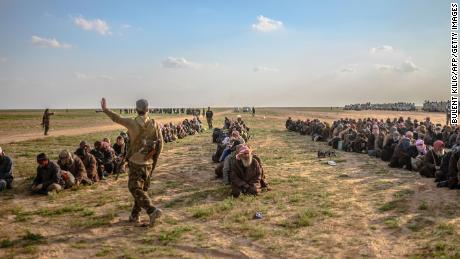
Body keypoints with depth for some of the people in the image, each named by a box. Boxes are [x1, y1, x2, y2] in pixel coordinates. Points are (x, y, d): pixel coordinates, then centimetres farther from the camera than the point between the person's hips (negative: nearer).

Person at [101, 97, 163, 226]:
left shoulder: (133, 123, -15)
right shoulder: (154, 124, -5)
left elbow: (117, 118, 0)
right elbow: (160, 144, -3)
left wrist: (105, 109, 17)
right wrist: (154, 160, 9)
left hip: (136, 162, -4)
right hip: (149, 163, 5)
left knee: (135, 189, 1)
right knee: (142, 189, 16)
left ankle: (152, 210, -16)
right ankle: (135, 215, 24)